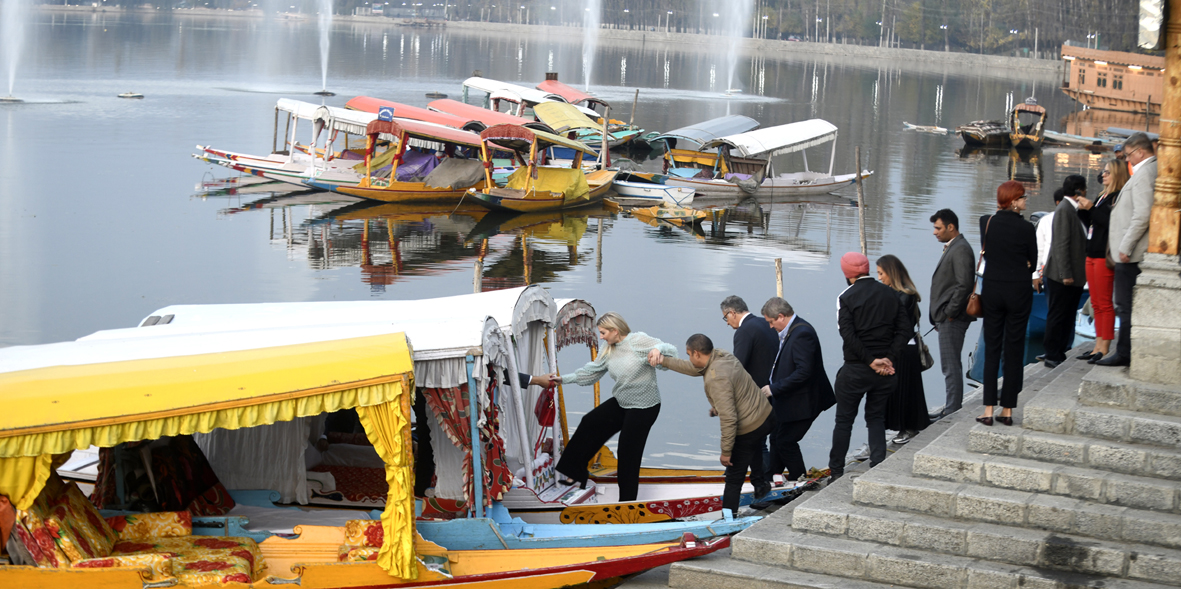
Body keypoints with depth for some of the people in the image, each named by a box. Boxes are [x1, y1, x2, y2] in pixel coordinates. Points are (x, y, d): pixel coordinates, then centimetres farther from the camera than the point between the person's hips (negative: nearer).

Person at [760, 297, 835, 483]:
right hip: (788, 401, 10)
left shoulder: (802, 334, -24)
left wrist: (775, 388, -25)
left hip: (801, 403, -10)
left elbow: (804, 372, -30)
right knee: (777, 438, 19)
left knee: (786, 441, -2)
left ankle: (799, 480, 13)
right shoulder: (789, 331, 7)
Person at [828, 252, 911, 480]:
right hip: (885, 371, 3)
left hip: (856, 369, -3)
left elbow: (848, 335, -16)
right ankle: (878, 466, 5)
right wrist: (889, 358, -7)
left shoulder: (847, 297, -8)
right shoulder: (889, 294, 5)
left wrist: (871, 361, -13)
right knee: (876, 418, 15)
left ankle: (836, 470, 14)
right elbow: (905, 329, -2)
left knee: (844, 419, 9)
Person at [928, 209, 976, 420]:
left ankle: (953, 409, -4)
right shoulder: (952, 248, 17)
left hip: (953, 320, -11)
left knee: (951, 366, -7)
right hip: (947, 318, 11)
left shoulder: (961, 250, -15)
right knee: (951, 365, 14)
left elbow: (964, 284, -23)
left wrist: (949, 313, -18)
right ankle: (951, 409, 20)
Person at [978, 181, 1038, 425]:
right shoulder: (1025, 227, -12)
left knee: (991, 350, 7)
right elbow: (1033, 262, -1)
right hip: (1019, 292, -2)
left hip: (992, 290, 2)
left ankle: (989, 410, 2)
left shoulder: (986, 222, -3)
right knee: (1014, 351, 7)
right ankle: (1007, 410, 9)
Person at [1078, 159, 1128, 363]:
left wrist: (1090, 209, -17)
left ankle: (1105, 348, -3)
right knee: (1096, 304, 12)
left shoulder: (1118, 198, -12)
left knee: (1104, 304, -6)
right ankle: (1098, 346, 17)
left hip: (1104, 256, -10)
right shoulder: (1102, 197, 17)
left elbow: (1110, 222, -22)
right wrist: (1083, 210, 6)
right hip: (1092, 255, 10)